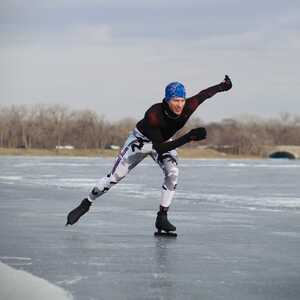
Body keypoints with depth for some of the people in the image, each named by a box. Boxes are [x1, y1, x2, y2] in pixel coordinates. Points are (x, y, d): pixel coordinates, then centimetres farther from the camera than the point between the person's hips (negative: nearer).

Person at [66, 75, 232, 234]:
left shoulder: (188, 108, -31)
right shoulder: (153, 114, -42)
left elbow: (204, 94, -10)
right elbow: (160, 148, -45)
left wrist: (222, 86, 5)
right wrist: (188, 137, -52)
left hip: (165, 141, 4)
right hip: (141, 140, -3)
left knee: (173, 173, -21)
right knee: (115, 176, -1)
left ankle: (162, 218, -12)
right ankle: (85, 204, 17)